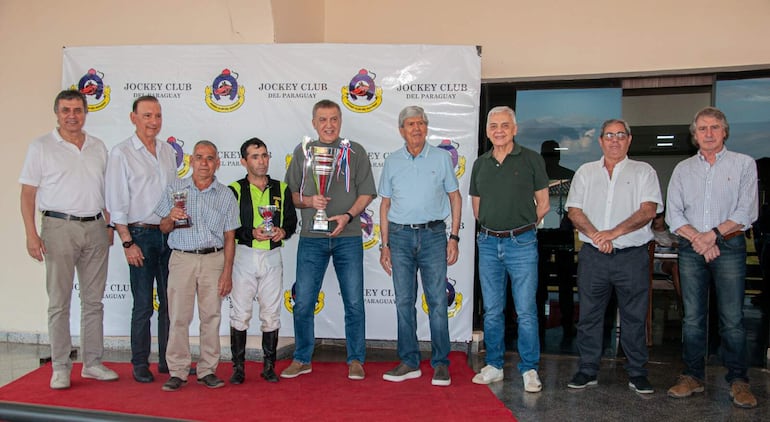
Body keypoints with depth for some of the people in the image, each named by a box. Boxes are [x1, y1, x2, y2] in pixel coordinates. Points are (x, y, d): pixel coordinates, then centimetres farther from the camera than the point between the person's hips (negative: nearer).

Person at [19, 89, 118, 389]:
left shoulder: (98, 148, 12)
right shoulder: (41, 147, 1)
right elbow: (28, 194, -2)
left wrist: (110, 225, 10)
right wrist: (31, 234, -11)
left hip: (95, 228, 4)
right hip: (60, 227, -4)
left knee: (94, 300, 8)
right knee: (59, 302, 0)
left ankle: (93, 363, 17)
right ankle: (60, 368, 9)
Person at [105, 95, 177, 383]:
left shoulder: (168, 151, 11)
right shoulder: (121, 153, -4)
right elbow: (116, 203, -7)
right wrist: (127, 242, -11)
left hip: (169, 234, 5)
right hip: (141, 235, -5)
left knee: (170, 302, 9)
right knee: (143, 305, 1)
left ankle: (168, 359, 21)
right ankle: (140, 364, 15)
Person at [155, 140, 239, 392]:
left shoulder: (225, 195, 7)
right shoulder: (175, 189, 8)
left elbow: (229, 237, 5)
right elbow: (163, 228, 10)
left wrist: (227, 272, -2)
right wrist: (171, 218, -13)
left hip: (213, 259, 0)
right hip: (182, 258, 0)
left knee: (211, 316, 3)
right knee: (179, 316, -1)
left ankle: (208, 370, 12)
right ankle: (177, 371, 9)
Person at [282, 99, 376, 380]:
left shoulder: (355, 152, 6)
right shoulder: (302, 152, 10)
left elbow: (366, 192, 4)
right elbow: (291, 194, 11)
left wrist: (348, 215, -12)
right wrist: (309, 201, -10)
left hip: (348, 236, -1)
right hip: (311, 238, 1)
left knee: (354, 302, 3)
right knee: (303, 302, 3)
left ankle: (355, 360, 17)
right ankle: (302, 359, 20)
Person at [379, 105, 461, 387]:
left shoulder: (441, 158, 5)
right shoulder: (392, 162, 9)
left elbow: (455, 198, 7)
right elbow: (385, 205, 12)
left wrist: (454, 237, -1)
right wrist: (385, 245, 7)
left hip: (433, 234, -2)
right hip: (400, 236, 2)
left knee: (437, 301, -2)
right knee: (404, 302, 5)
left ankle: (441, 364, 9)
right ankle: (409, 363, 16)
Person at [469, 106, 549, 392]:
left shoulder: (532, 160, 0)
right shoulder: (480, 164, 10)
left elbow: (543, 204, 4)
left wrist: (520, 227, 8)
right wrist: (492, 227, 13)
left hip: (522, 243, -3)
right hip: (488, 243, 4)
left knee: (526, 310, -2)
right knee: (492, 310, 10)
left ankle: (529, 369, 11)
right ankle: (494, 365, 21)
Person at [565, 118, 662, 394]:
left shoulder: (644, 172, 6)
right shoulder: (586, 172, 12)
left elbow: (648, 211, -7)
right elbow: (574, 211, 4)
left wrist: (614, 232, -17)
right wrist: (595, 235, -12)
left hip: (632, 256, -2)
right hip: (593, 255, 2)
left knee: (634, 317, 5)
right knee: (589, 315, 7)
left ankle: (637, 373, 18)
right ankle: (588, 370, 18)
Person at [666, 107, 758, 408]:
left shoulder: (744, 164, 5)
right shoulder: (683, 169, 12)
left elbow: (746, 212, -5)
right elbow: (673, 214, 5)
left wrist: (714, 233, -13)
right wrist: (697, 238, -9)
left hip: (729, 246, -2)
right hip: (690, 249, 3)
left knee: (732, 318, -2)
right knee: (692, 317, 6)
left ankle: (738, 380, 10)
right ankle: (693, 376, 14)